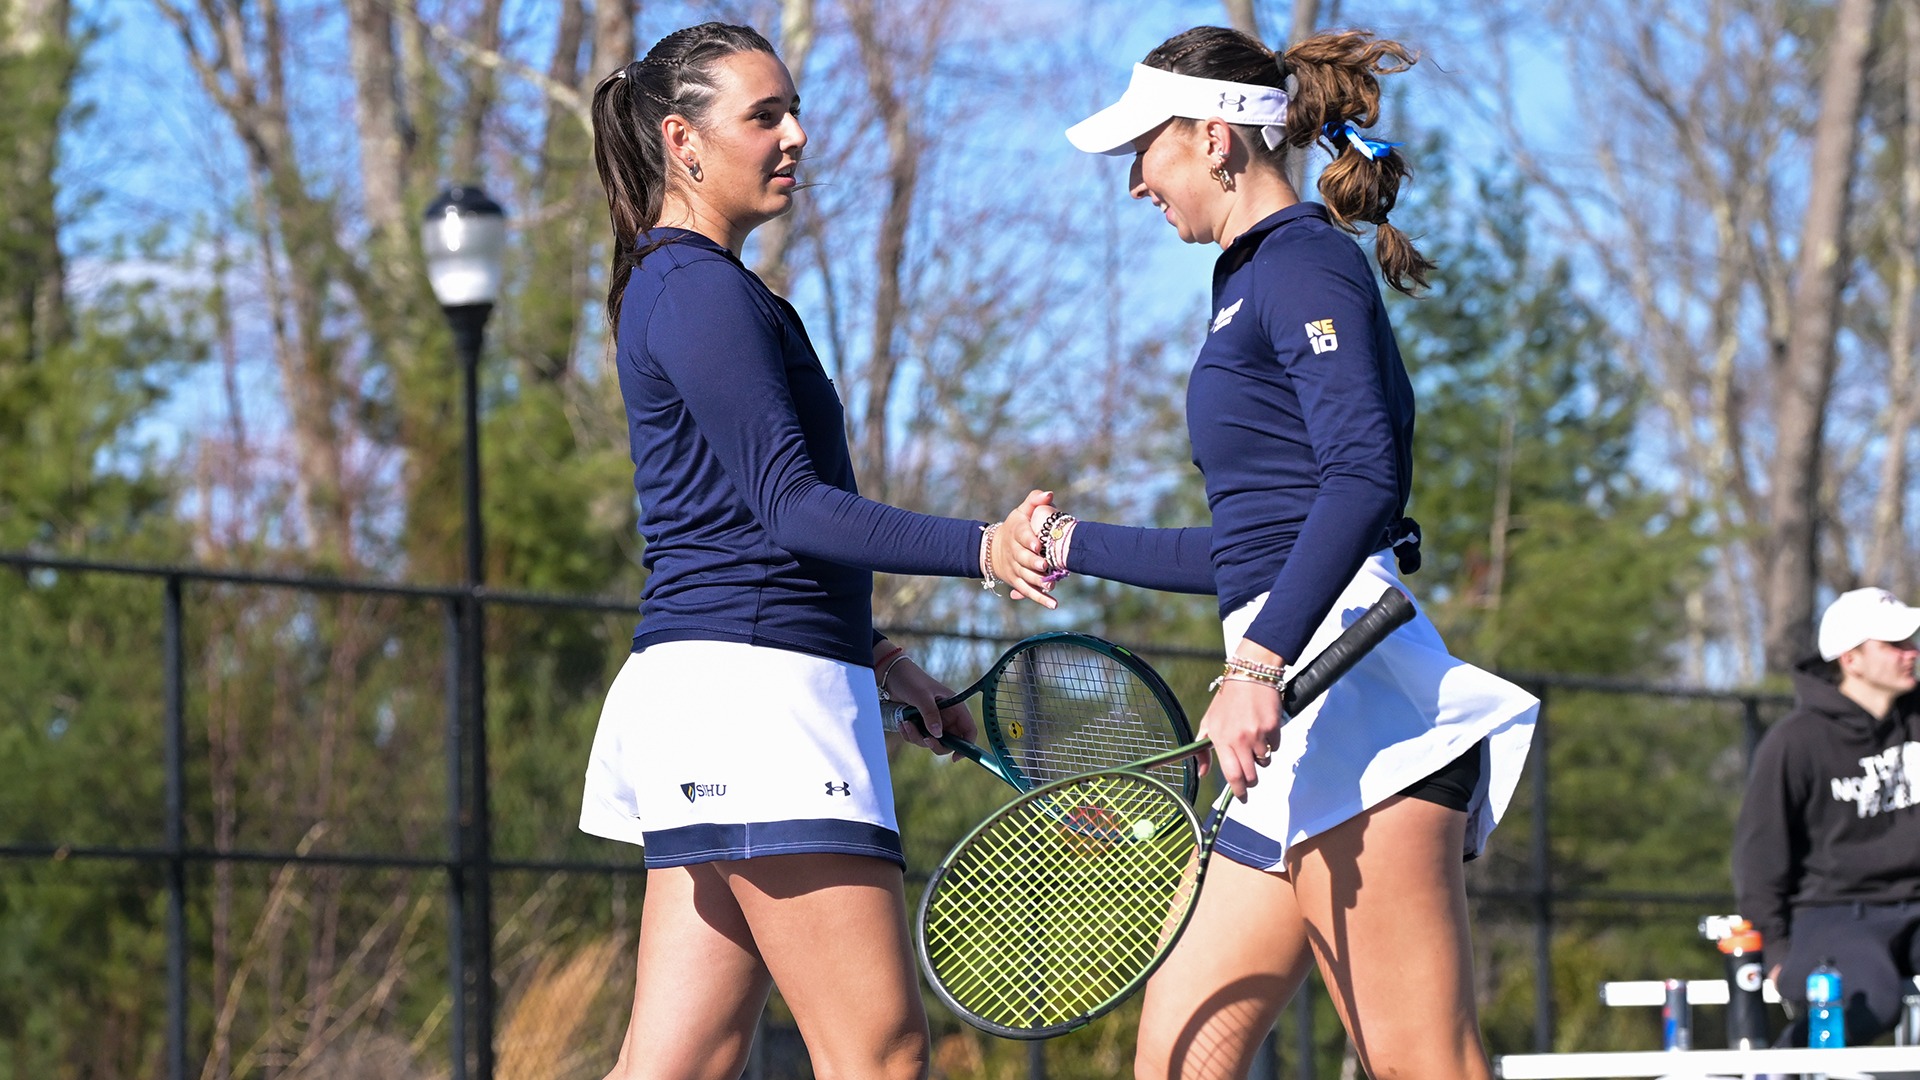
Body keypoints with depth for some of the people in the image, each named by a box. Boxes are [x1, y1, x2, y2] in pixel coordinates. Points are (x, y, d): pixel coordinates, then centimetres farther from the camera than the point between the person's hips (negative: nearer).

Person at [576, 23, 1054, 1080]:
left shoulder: (677, 287, 22)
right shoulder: (701, 290, -9)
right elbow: (792, 505, -18)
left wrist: (876, 657, 29)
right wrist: (979, 549, -28)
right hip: (751, 687, -10)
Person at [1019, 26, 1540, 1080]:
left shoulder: (1303, 262, -5)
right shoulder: (1255, 283, 25)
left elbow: (1365, 477, -21)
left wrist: (1258, 666, -28)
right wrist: (1078, 544, 37)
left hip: (1345, 680, -10)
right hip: (1296, 718, 10)